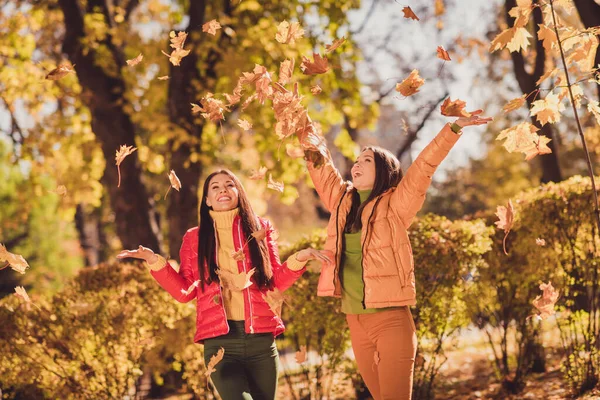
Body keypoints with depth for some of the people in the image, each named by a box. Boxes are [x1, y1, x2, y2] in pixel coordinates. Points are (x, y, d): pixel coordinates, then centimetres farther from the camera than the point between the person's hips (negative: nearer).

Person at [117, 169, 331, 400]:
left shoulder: (259, 228, 12)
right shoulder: (195, 238, 10)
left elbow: (275, 282, 12)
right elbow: (185, 292, 7)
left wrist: (299, 258, -5)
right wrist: (154, 262, -2)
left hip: (261, 339, 2)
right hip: (220, 342, -2)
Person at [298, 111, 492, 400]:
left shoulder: (394, 206, -1)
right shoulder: (343, 203, 12)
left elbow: (424, 167, -10)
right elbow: (320, 164, 17)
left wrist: (454, 128, -18)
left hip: (391, 320, -5)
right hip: (355, 322, 5)